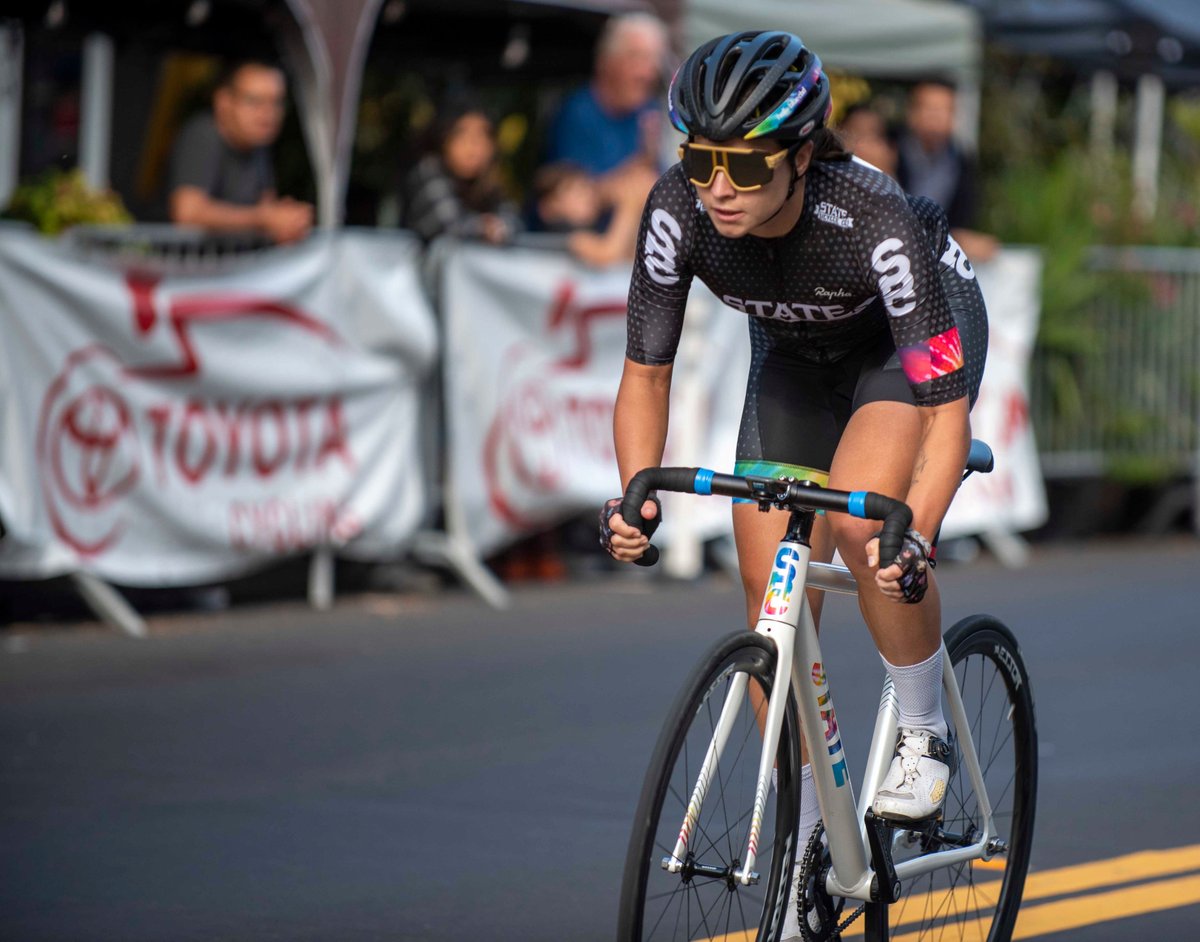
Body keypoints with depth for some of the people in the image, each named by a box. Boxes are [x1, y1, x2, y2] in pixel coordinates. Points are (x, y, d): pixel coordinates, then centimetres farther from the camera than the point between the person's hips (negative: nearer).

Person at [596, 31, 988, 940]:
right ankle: (804, 861, 9)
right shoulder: (679, 210, -29)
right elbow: (646, 372, -18)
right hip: (799, 352, 4)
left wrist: (915, 538, -53)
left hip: (918, 336, -4)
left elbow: (947, 412, -39)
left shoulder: (876, 221, -40)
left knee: (862, 523, -31)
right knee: (772, 595, -3)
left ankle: (925, 731, -4)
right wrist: (636, 493, -34)